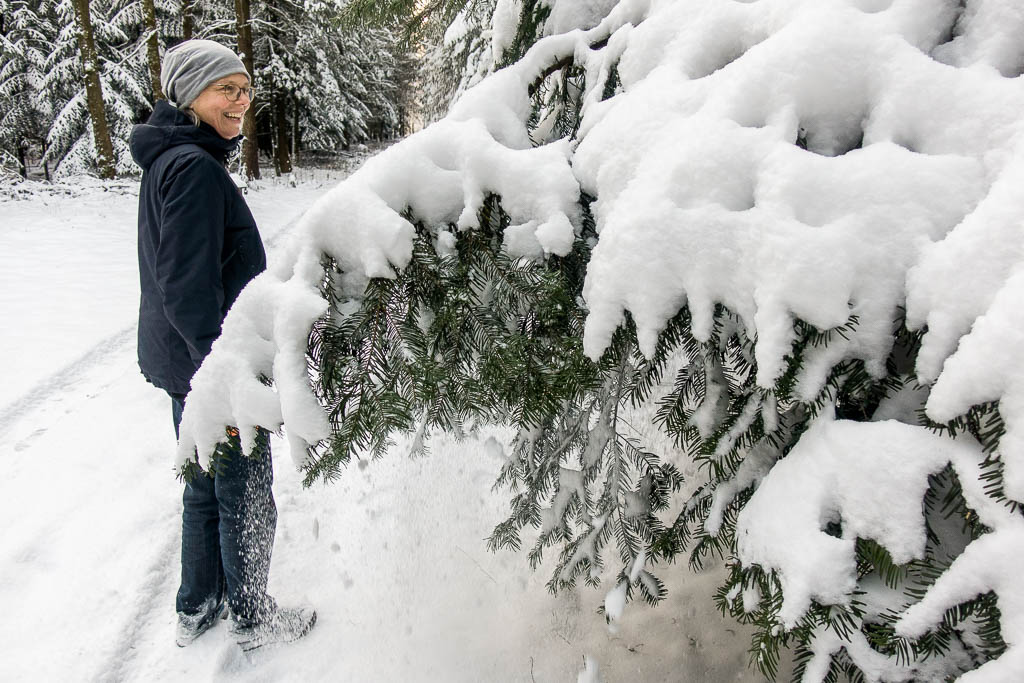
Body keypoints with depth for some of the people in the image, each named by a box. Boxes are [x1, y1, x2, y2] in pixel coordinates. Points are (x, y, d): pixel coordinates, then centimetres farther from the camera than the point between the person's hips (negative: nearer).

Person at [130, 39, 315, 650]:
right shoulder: (195, 167, -20)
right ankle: (253, 618, 27)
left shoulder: (173, 160, 12)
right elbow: (187, 286, -25)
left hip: (189, 362, 10)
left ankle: (197, 609, 38)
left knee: (207, 488, 22)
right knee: (247, 499, 7)